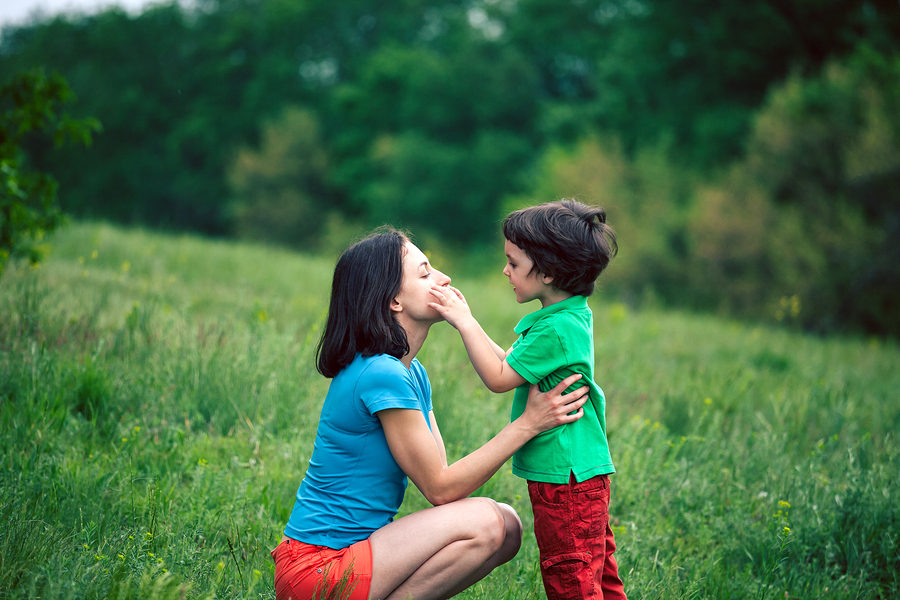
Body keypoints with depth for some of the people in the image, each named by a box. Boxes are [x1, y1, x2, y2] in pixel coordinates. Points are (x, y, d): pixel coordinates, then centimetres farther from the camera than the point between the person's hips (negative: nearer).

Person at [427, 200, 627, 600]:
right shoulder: (569, 317, 10)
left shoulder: (558, 330, -21)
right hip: (579, 474, 10)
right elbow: (510, 363, 17)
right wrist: (466, 319, 12)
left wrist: (465, 323, -9)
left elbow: (499, 378, -15)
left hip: (566, 477, -10)